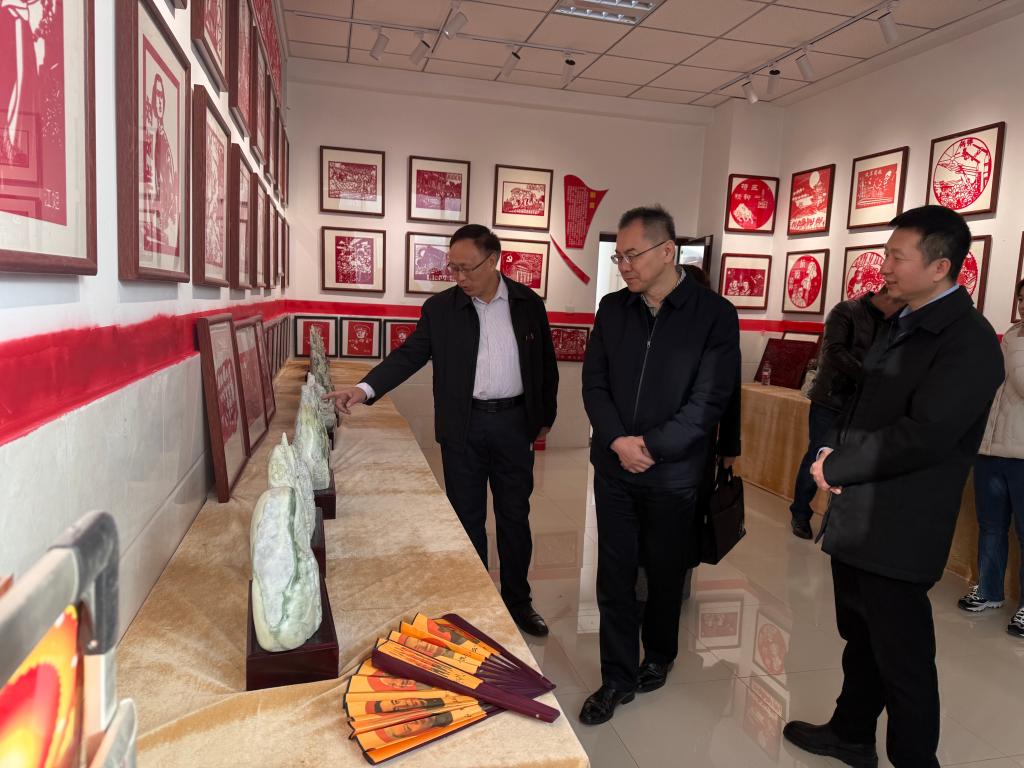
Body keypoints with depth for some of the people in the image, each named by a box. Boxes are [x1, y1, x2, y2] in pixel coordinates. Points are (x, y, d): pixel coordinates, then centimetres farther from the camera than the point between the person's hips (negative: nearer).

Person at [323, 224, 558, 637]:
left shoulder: (528, 303, 0)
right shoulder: (440, 308, -2)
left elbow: (545, 363, 7)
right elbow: (409, 355, -6)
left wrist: (544, 417, 8)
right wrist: (365, 388, -21)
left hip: (514, 422, 1)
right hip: (463, 427, 0)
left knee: (515, 517, 12)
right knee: (468, 519, 9)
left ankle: (517, 601, 29)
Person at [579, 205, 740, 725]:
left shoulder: (714, 315, -9)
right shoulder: (612, 309, 4)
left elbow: (708, 401, -13)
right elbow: (594, 382, 1)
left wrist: (650, 447, -15)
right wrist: (618, 441, -14)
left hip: (674, 473, -3)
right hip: (614, 467, 3)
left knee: (666, 574, 14)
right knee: (614, 575, 8)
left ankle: (658, 656, 39)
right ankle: (618, 677, 24)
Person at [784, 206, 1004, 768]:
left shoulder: (968, 341, -18)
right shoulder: (901, 325, 11)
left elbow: (923, 436, -26)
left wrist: (836, 466, -16)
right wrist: (834, 451, -2)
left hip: (897, 529, -9)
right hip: (856, 517, 9)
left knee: (902, 659, 7)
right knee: (859, 639, 24)